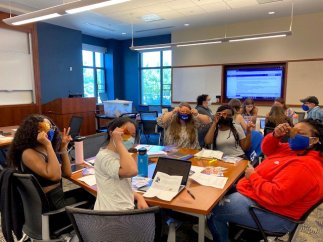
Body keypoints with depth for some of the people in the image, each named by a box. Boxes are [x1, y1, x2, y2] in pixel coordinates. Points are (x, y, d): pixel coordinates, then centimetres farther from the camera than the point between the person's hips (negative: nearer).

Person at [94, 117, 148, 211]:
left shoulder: (118, 155, 11)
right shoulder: (104, 156, -19)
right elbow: (132, 171, -38)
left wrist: (139, 197, -1)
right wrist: (119, 142, -28)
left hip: (125, 209, 9)